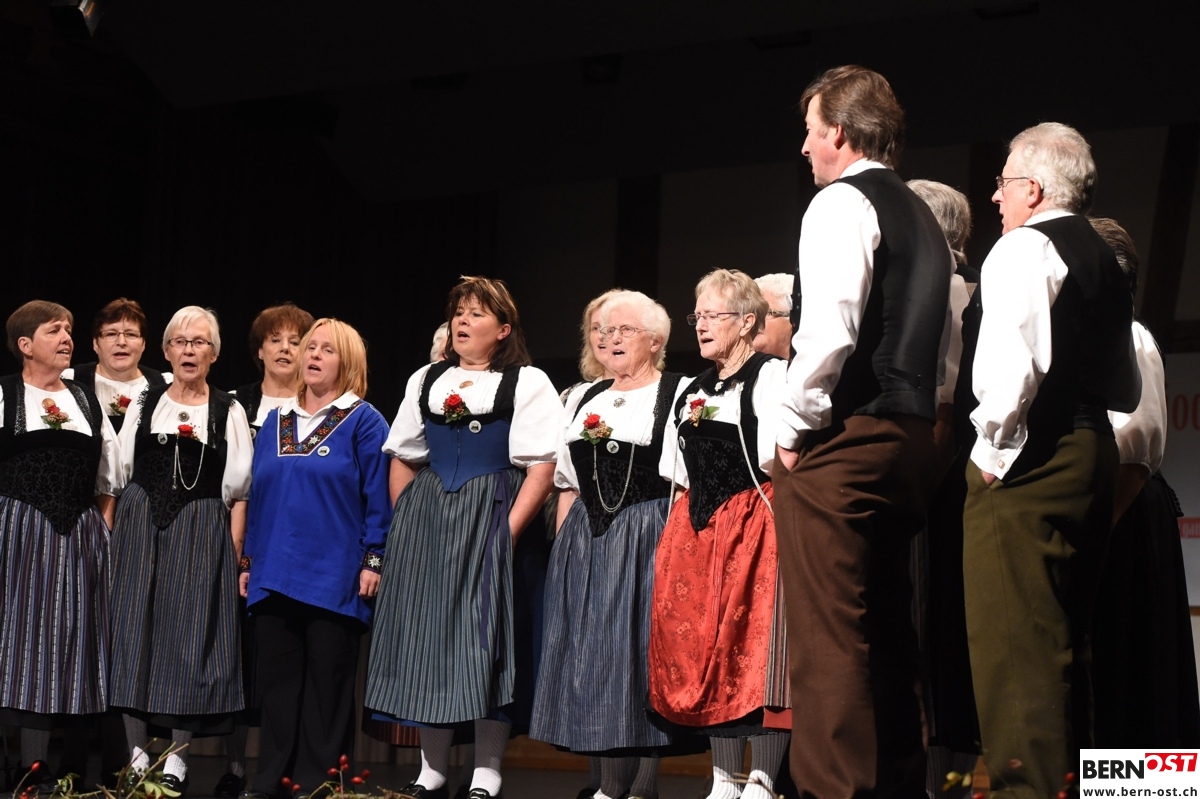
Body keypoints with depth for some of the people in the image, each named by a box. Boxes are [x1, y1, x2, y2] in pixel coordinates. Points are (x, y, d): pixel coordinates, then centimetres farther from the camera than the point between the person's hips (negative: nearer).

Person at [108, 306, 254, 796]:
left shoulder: (229, 412, 3)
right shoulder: (144, 406, 9)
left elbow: (238, 492, 1)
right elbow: (119, 479, 11)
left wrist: (235, 554, -6)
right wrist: (117, 534, 1)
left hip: (201, 532, -2)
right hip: (140, 528, 2)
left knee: (189, 634, -2)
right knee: (134, 630, 0)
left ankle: (177, 756, 7)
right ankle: (137, 751, 8)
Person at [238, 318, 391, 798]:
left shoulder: (363, 423, -1)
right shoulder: (274, 422, 14)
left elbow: (378, 498, -5)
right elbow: (257, 496, 17)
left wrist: (374, 561, -12)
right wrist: (248, 561, 14)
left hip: (334, 578, -5)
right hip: (274, 575, 5)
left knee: (326, 686, 1)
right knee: (276, 682, 8)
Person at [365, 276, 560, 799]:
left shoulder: (528, 383, 0)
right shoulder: (425, 381, 15)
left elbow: (542, 468, -8)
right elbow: (403, 460, 16)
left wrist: (508, 530, -16)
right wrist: (405, 523, 5)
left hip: (491, 519, -4)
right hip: (425, 520, 5)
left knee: (485, 636, -5)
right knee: (425, 633, 4)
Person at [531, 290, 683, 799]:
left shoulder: (678, 393, 0)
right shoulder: (582, 399, 18)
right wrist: (565, 541, 9)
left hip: (647, 538, -6)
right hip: (586, 542, 6)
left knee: (642, 649, -6)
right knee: (591, 655, 3)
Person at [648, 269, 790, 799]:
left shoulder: (771, 375, -4)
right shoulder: (693, 390, 19)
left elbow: (773, 457, -14)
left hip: (753, 522, -7)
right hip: (697, 527, 7)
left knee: (753, 643, -9)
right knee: (703, 645, 5)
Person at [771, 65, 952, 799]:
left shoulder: (841, 202, -6)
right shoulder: (923, 219, 21)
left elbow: (829, 327, -19)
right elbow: (945, 344, 19)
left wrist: (797, 427, -10)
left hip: (842, 438, -9)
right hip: (912, 437, 9)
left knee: (829, 641, -10)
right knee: (886, 634, 12)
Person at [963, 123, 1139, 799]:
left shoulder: (1024, 247, -7)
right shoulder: (1105, 261, 20)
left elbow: (1015, 357, -22)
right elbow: (1127, 392, 25)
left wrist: (993, 448, -14)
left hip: (1030, 463, -9)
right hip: (1093, 457, 9)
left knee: (1013, 639, -9)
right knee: (1064, 637, 15)